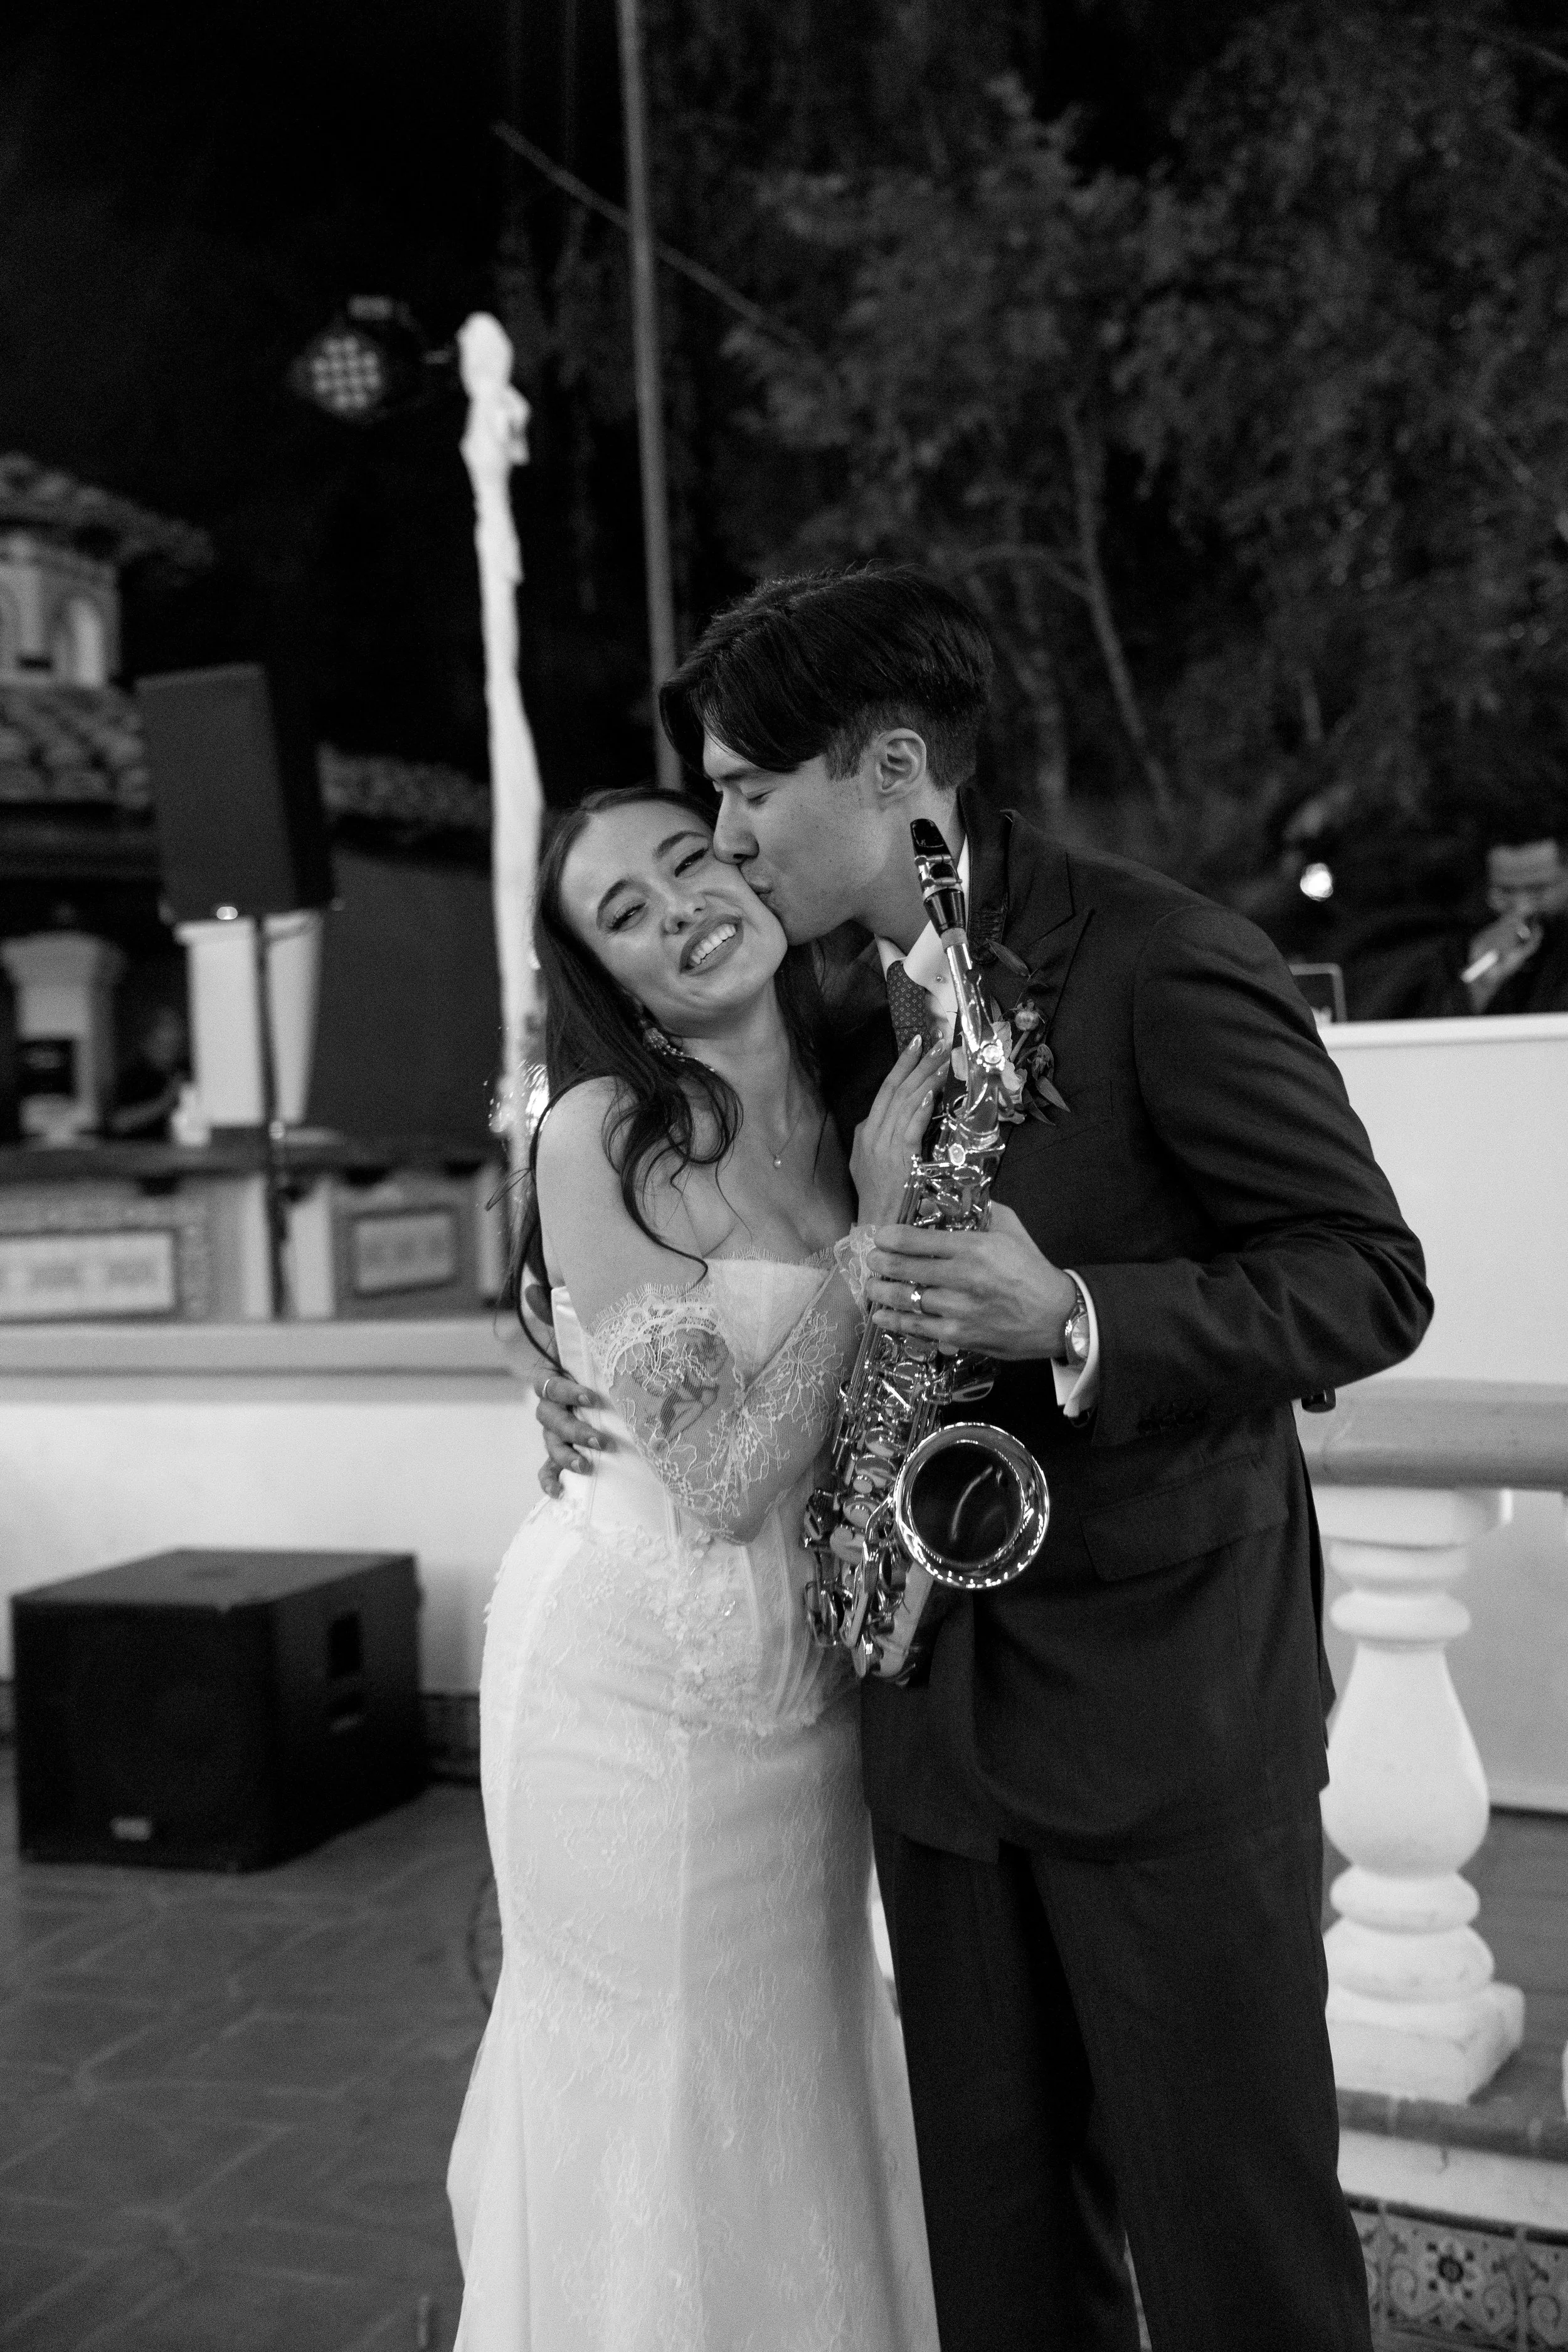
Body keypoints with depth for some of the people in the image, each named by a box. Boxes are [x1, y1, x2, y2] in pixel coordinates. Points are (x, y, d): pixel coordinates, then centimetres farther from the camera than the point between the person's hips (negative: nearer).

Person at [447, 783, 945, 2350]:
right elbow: (722, 1475, -22)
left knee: (801, 2087, 23)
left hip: (804, 1685, 6)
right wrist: (872, 1238, -23)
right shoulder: (604, 1137, -18)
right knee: (669, 2109, 13)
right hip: (640, 1678, -6)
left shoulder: (866, 1119, 0)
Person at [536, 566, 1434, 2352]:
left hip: (1166, 1697, -6)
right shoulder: (845, 1021, 9)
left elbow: (1371, 1280, -13)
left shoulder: (1159, 963, -12)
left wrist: (1075, 1319, -27)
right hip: (937, 1709, 6)